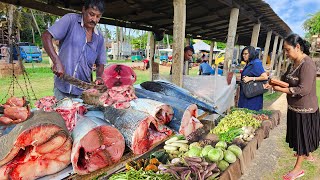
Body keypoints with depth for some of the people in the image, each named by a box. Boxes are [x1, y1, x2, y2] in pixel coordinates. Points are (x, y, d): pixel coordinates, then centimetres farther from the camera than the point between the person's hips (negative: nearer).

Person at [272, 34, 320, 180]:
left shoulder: (307, 65, -24)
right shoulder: (294, 63, 3)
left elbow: (303, 90, -28)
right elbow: (287, 79, 11)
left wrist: (280, 89, -23)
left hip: (305, 109, -8)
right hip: (294, 107, 8)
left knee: (302, 136, 5)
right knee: (299, 134, 24)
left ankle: (298, 168, 19)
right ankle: (307, 154, 48)